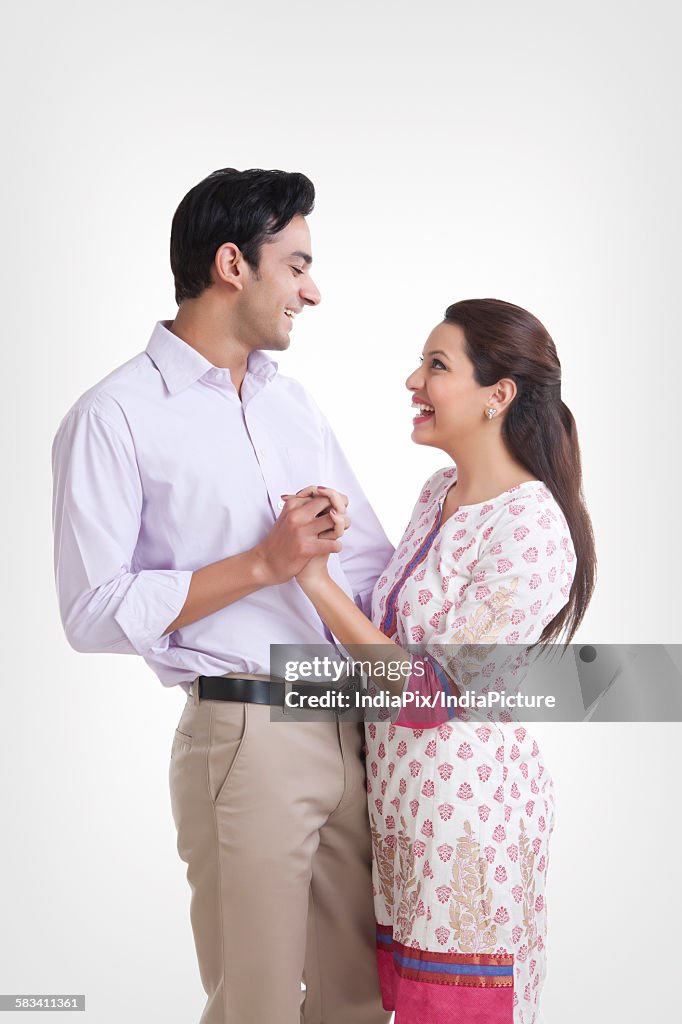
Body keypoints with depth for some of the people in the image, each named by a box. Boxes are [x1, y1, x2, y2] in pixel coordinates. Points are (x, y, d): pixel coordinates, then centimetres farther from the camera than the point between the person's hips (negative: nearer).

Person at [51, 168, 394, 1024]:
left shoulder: (293, 403, 15)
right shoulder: (116, 418, -7)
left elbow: (373, 561, 14)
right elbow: (93, 611, -14)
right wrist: (264, 563, -16)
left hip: (356, 725, 6)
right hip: (246, 734, -6)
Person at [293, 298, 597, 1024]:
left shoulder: (531, 529, -21)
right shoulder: (439, 492, 6)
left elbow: (438, 689, -23)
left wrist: (318, 582, -21)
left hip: (469, 794, -8)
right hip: (400, 786, 8)